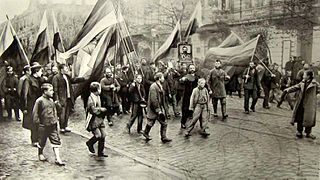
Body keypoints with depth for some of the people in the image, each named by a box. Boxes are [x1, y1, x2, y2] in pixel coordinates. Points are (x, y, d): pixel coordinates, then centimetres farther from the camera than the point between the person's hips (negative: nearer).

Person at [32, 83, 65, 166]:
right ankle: (40, 154, 38)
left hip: (53, 125, 6)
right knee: (42, 141, 12)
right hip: (43, 126, -6)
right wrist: (37, 122, -9)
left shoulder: (51, 100, 9)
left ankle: (58, 159, 1)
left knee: (56, 141, 0)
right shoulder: (39, 101, -13)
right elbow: (35, 113, -9)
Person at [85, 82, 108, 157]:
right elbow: (93, 109, -22)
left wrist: (102, 110, 9)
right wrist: (101, 109, -11)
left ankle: (100, 152, 13)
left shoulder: (98, 97, 13)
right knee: (98, 135, -13)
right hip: (93, 119, -8)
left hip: (100, 118, 8)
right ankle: (90, 143, 18)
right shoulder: (91, 98, -15)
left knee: (103, 135, 3)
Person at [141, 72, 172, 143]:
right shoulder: (153, 87, -21)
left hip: (159, 108, 8)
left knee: (164, 123, 4)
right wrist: (158, 110, -24)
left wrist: (162, 108, 15)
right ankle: (145, 133, 33)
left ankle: (164, 137, 11)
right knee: (150, 123, 10)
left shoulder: (160, 86, 8)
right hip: (153, 109, -8)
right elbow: (154, 100, -24)